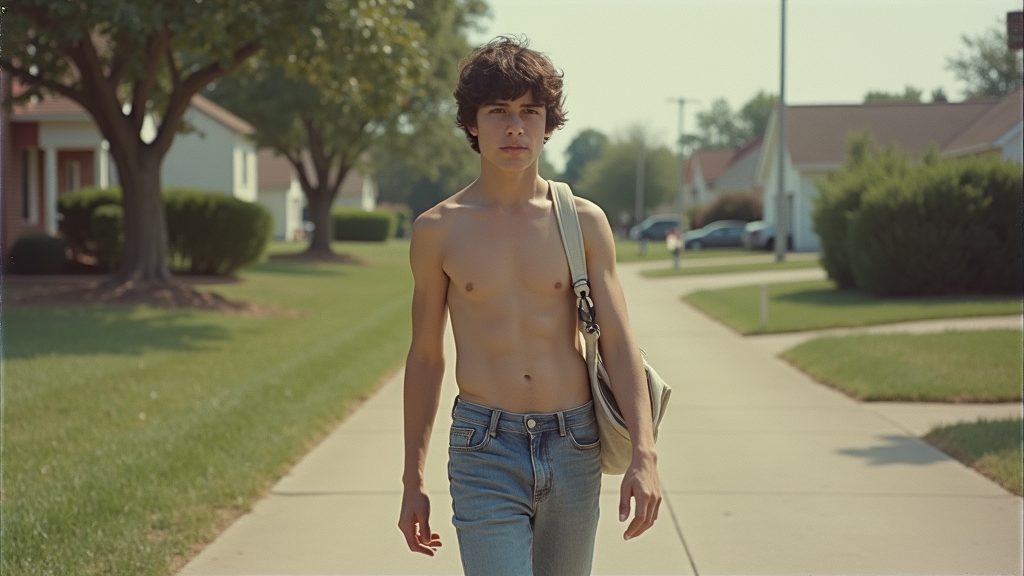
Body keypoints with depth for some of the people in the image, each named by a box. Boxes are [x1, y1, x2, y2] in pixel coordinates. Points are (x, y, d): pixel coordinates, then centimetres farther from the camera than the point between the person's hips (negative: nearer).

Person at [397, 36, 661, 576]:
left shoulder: (584, 222, 2)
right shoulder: (437, 230, 1)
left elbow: (619, 344, 0)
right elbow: (425, 357, 8)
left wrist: (644, 456, -13)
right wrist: (412, 481, 9)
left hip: (573, 450, 2)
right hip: (485, 453, -2)